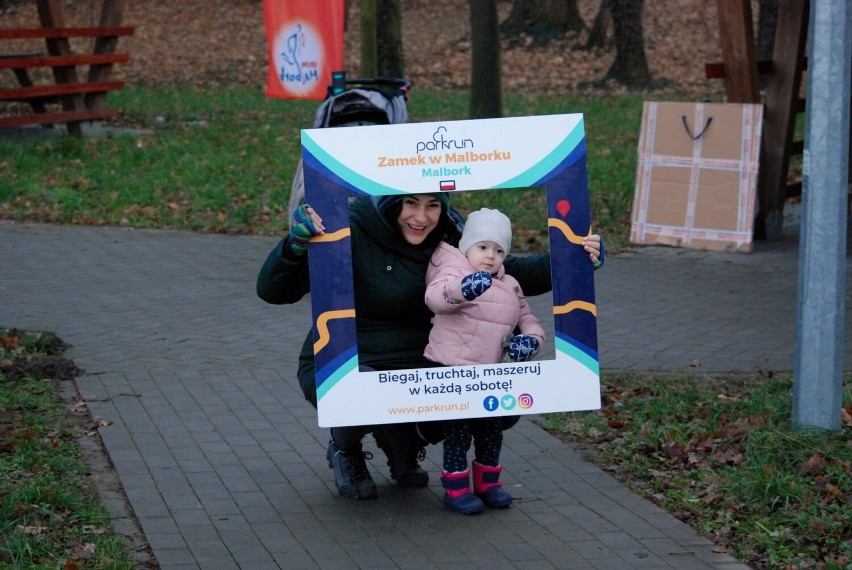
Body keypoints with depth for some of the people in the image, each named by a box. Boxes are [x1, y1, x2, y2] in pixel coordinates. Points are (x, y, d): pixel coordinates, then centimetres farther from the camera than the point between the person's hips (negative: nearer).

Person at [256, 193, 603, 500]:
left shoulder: (446, 241, 0)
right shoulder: (351, 234, -18)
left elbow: (512, 274, 8)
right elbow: (273, 291, -21)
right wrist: (296, 243, -40)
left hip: (414, 366, 5)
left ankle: (402, 443, 15)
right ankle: (344, 449, 1)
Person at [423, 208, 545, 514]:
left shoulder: (509, 286, 14)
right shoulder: (454, 271, -8)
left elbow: (528, 319, 21)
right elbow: (434, 297, -29)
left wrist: (530, 339, -4)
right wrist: (461, 288, -51)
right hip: (452, 371, -7)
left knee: (491, 429, 14)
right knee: (457, 431, -1)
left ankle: (487, 482, 30)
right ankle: (455, 488, 10)